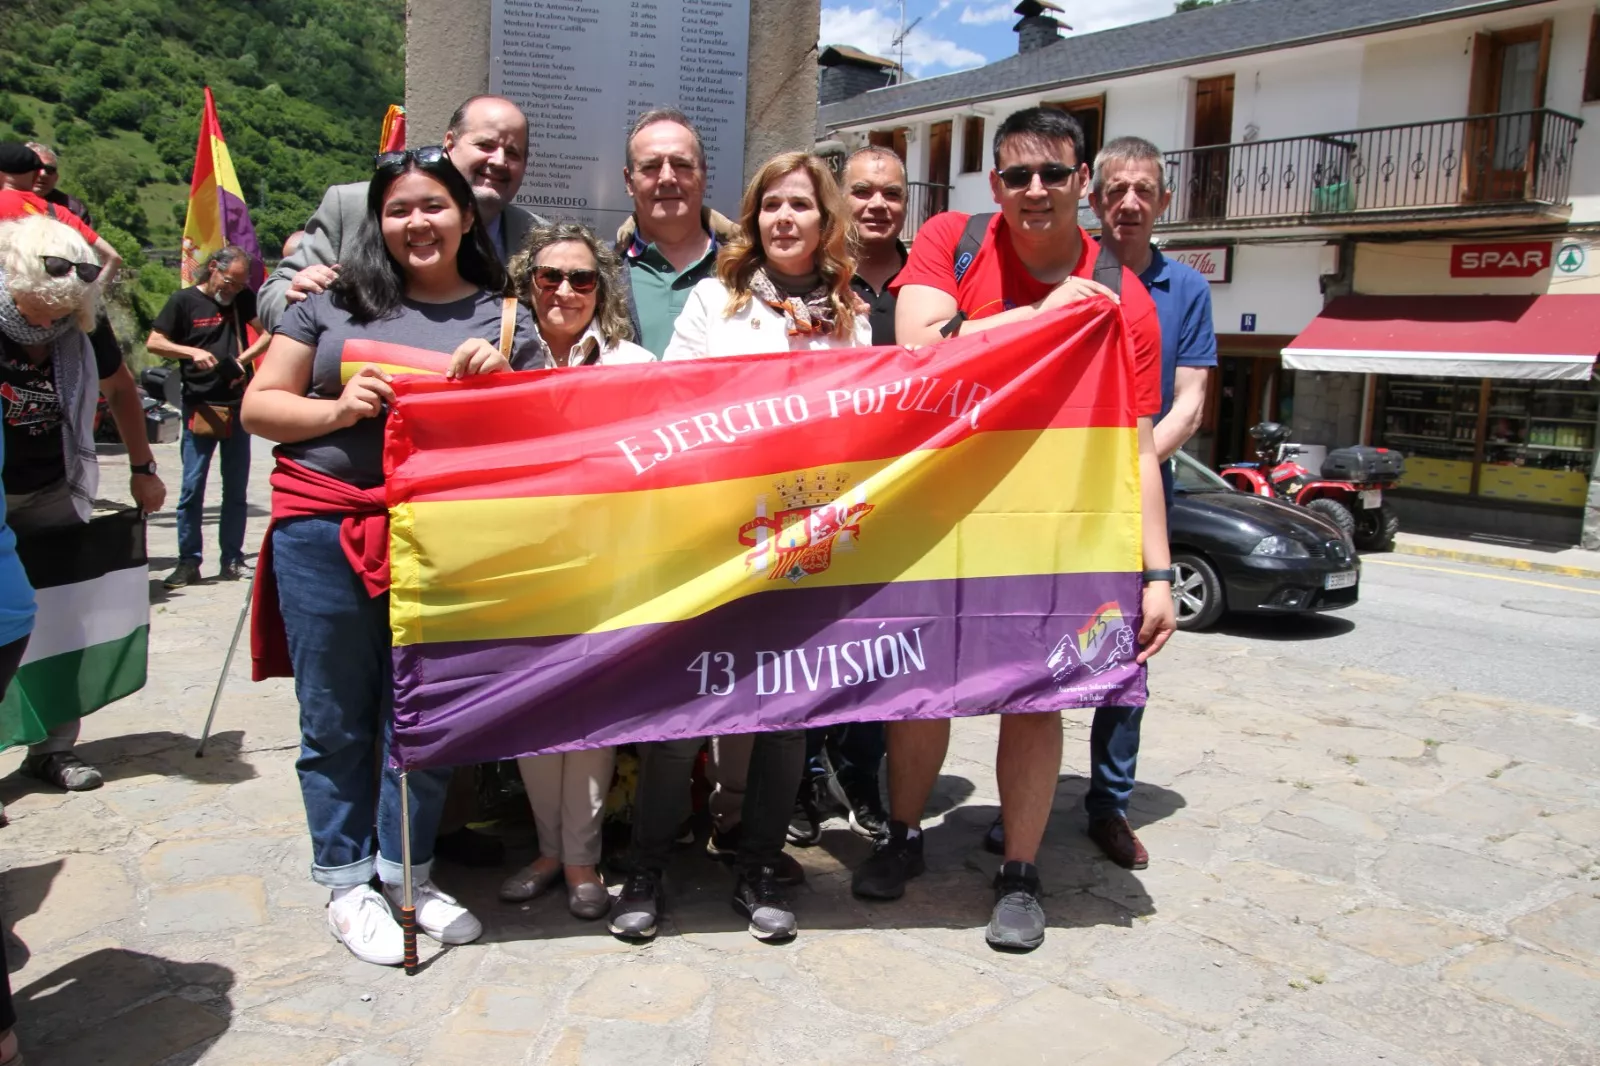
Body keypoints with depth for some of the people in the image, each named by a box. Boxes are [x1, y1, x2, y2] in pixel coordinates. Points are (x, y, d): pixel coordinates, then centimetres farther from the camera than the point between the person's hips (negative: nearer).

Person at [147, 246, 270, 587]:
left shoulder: (243, 299, 8)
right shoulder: (184, 300, 1)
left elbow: (270, 332, 6)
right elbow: (153, 342, 1)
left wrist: (244, 358, -9)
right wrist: (193, 352, -15)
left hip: (238, 406, 2)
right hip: (200, 407, -2)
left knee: (236, 489, 6)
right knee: (192, 487, -2)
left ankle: (232, 560, 14)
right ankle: (188, 562, 7)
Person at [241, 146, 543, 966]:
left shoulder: (503, 318, 8)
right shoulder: (335, 300, 7)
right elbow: (258, 406, 7)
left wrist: (499, 380, -11)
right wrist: (337, 410, -11)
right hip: (324, 527, 0)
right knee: (337, 718, 8)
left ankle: (406, 873, 28)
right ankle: (346, 883, 24)